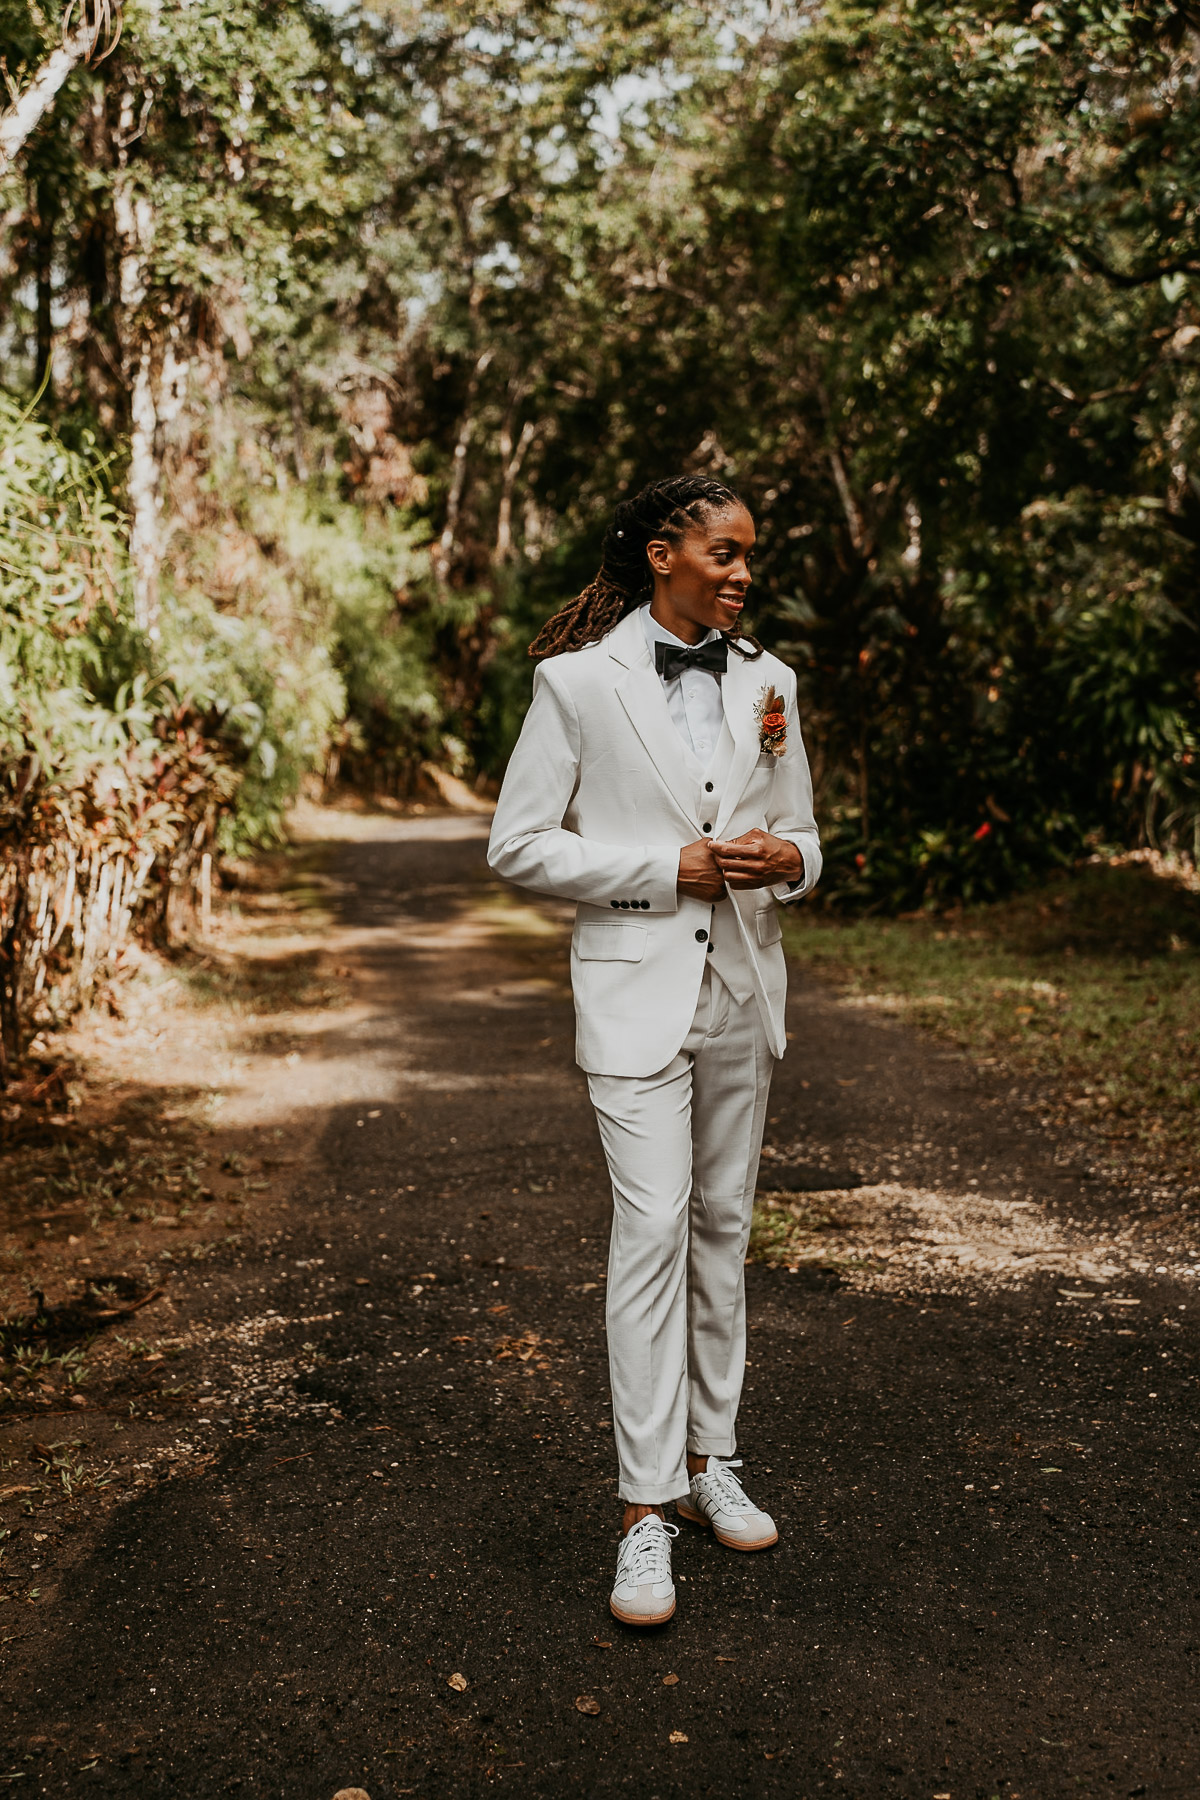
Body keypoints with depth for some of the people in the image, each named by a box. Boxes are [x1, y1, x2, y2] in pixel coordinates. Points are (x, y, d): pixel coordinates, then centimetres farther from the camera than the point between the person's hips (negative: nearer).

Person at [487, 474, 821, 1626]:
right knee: (652, 1230, -10)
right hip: (636, 991, -5)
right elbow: (518, 846, -7)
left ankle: (708, 1458, 27)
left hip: (741, 990, 5)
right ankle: (646, 1509, -2)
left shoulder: (767, 681, 8)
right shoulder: (579, 681, -7)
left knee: (723, 1226, 12)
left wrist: (787, 860, -11)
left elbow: (801, 835, 15)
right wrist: (671, 867, -15)